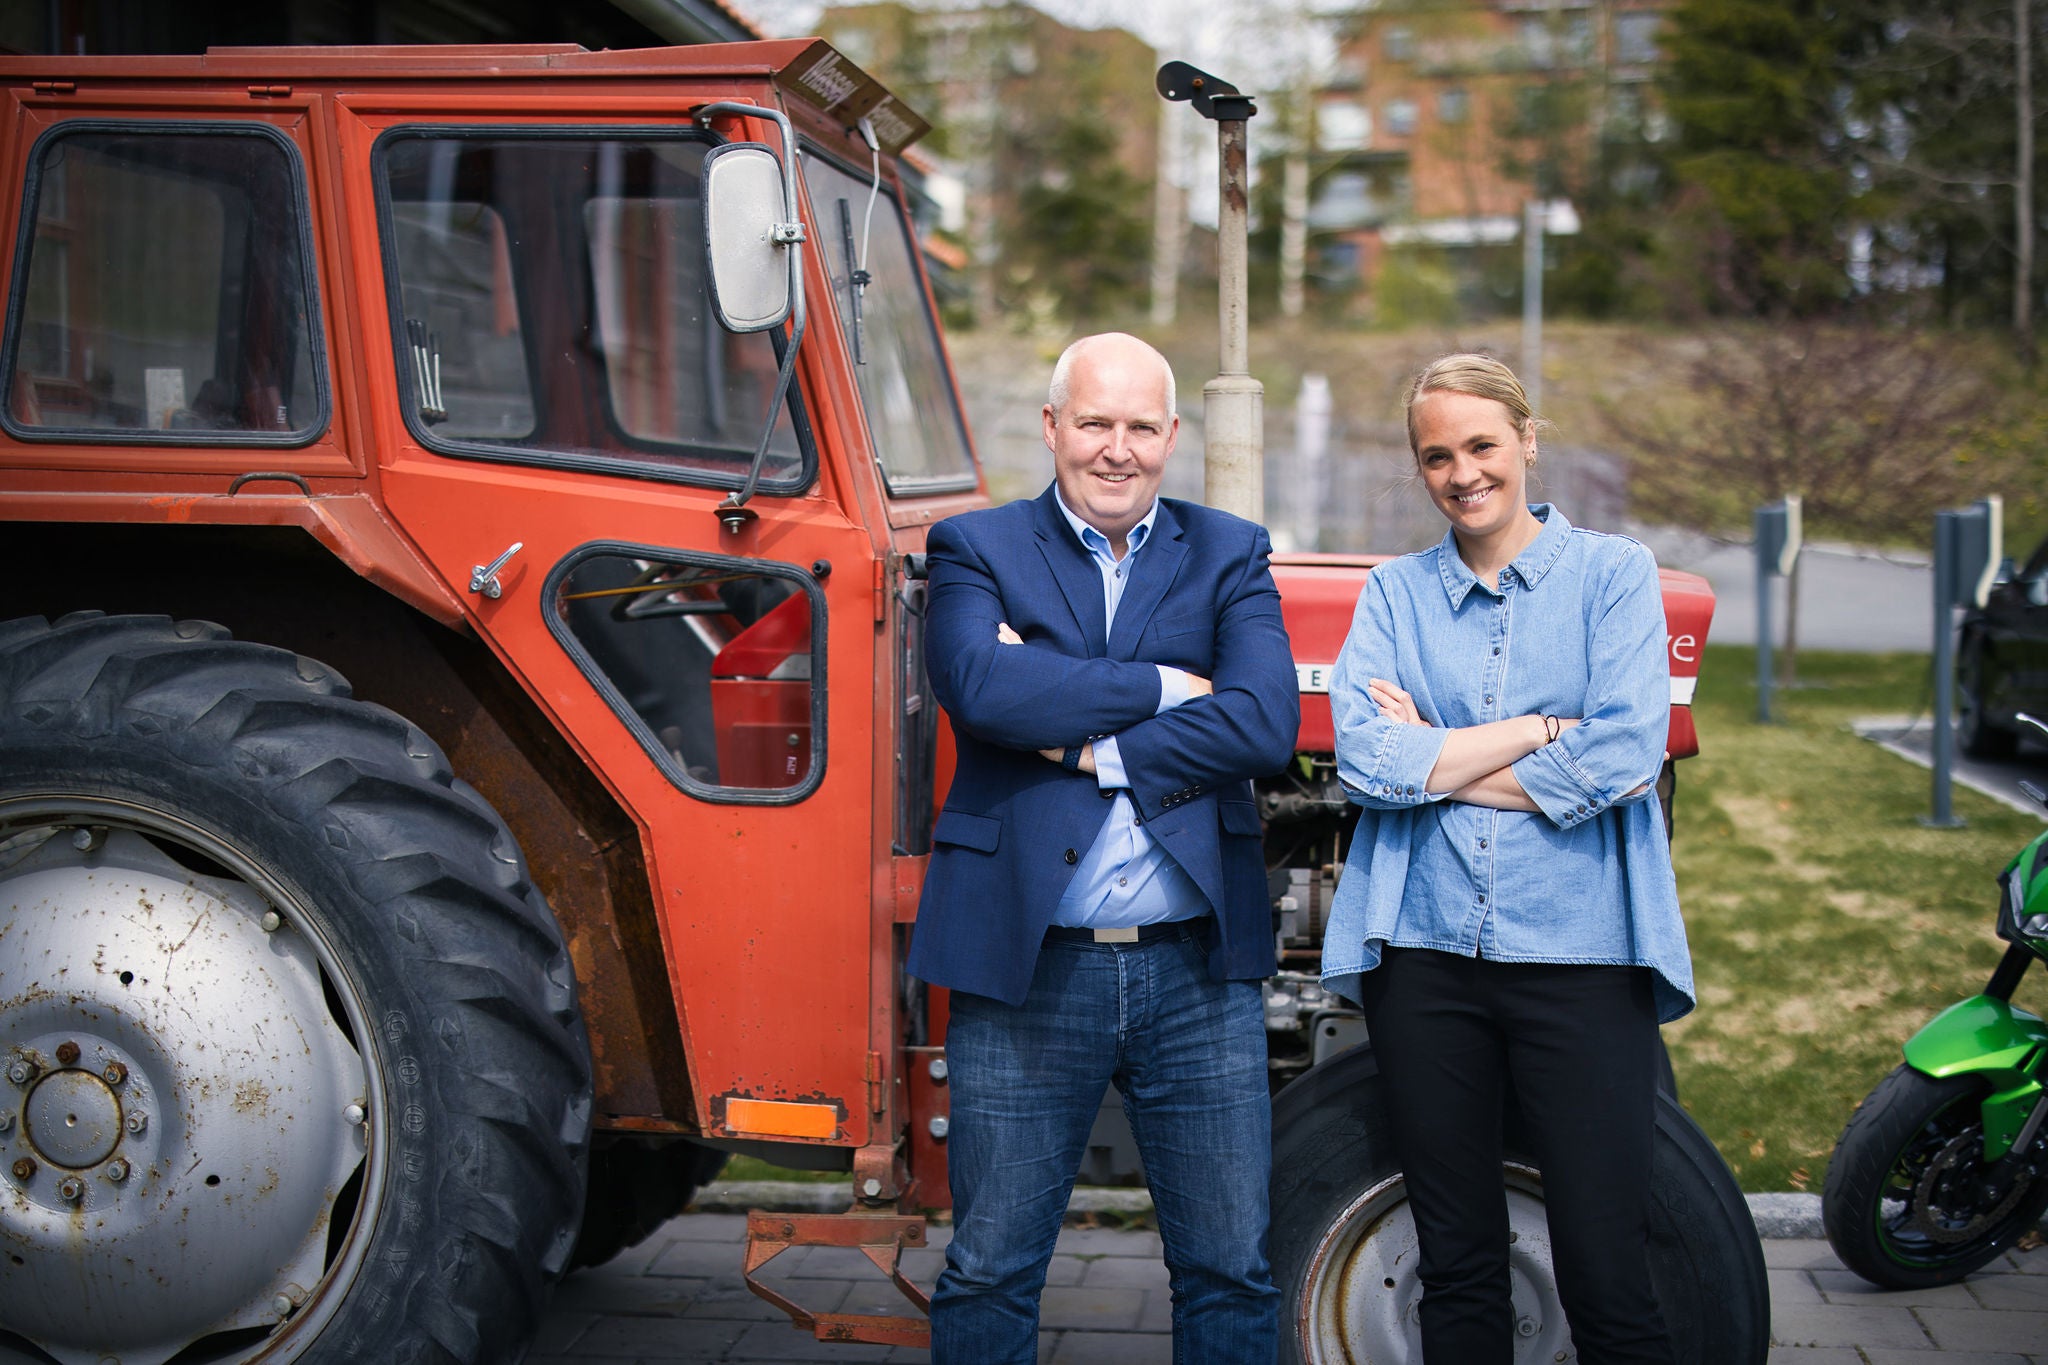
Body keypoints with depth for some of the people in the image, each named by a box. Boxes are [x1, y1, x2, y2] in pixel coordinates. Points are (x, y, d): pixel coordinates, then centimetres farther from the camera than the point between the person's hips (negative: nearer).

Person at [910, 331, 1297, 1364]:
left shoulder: (1230, 555, 8)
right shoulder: (975, 549, 3)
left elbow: (1266, 723, -9)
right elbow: (981, 686, -18)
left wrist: (1088, 747, -13)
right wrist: (1164, 687, -11)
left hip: (1198, 975, 2)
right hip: (1027, 974, -1)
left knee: (1231, 1273, 11)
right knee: (989, 1276, 10)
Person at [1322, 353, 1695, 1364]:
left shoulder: (1611, 572, 5)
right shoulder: (1393, 592, 11)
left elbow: (1626, 754, -10)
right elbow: (1364, 757, -6)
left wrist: (1436, 761, -6)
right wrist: (1543, 730, -10)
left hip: (1579, 952, -2)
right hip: (1426, 951, 3)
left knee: (1606, 1279, -3)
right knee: (1456, 1270, 11)